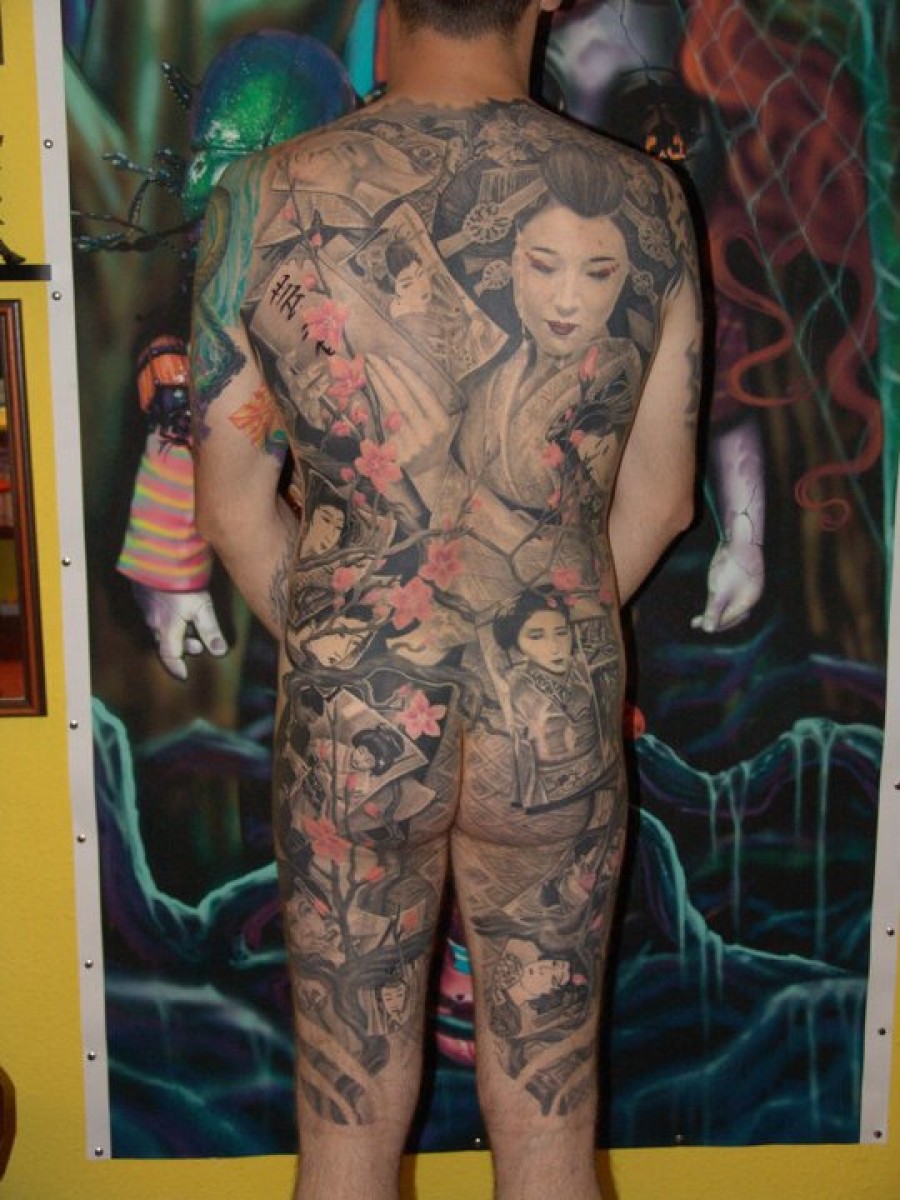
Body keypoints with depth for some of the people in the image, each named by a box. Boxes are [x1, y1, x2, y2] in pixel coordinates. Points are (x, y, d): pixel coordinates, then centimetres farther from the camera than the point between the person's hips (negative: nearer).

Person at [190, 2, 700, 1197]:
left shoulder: (264, 198, -8)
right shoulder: (642, 199, -6)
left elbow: (234, 504, -1)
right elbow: (658, 498, 3)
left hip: (347, 719, 0)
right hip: (559, 722, 1)